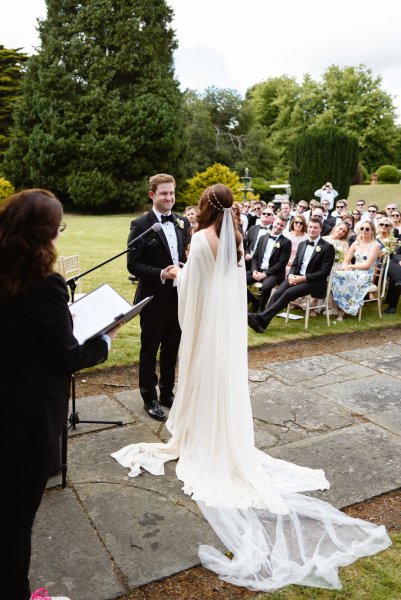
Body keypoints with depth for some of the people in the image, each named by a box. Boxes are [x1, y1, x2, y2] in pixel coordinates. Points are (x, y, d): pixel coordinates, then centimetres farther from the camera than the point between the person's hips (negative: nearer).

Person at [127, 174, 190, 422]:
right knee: (150, 350, 10)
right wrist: (162, 274, -24)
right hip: (154, 298, -5)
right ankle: (149, 398, 25)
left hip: (179, 297, 5)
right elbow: (133, 264, -13)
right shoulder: (141, 225, -9)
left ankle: (167, 392, 34)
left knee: (172, 349, 17)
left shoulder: (182, 223, 7)